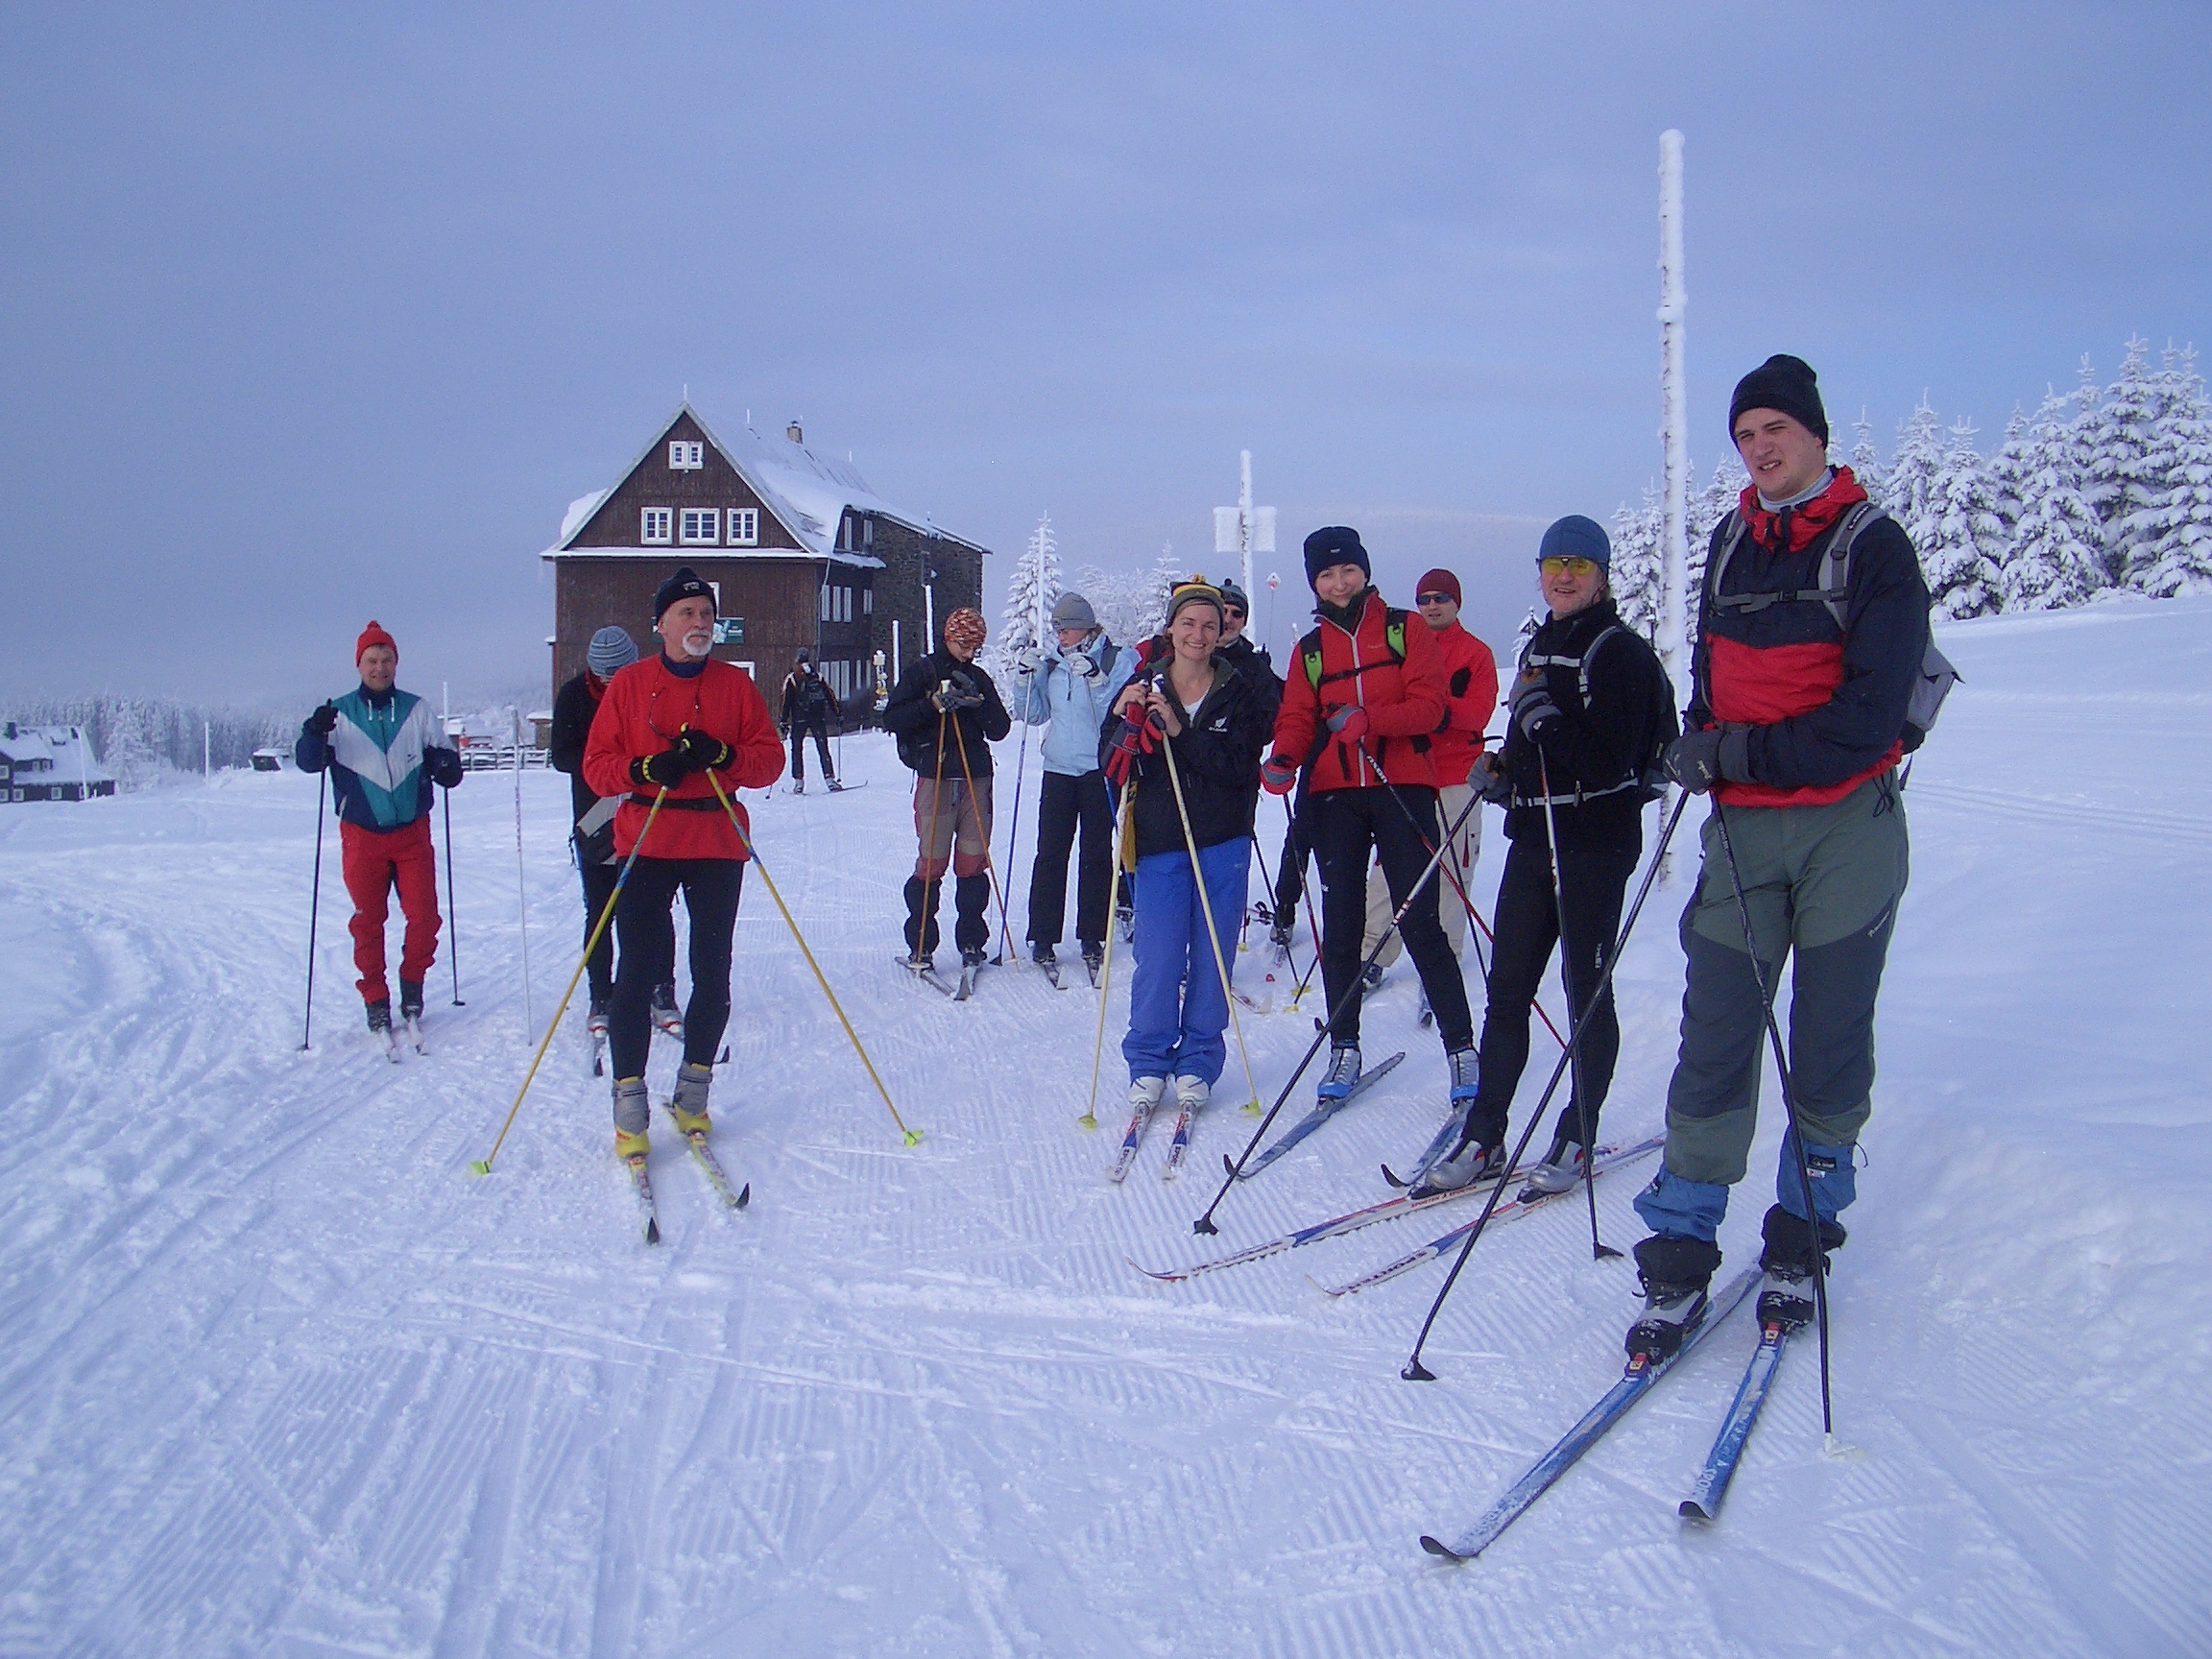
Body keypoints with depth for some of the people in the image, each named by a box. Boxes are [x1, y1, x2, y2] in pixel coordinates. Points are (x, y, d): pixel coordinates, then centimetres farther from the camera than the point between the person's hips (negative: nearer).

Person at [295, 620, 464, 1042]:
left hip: (412, 832, 1)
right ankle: (375, 1000, 14)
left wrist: (447, 765, -14)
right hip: (362, 836, -1)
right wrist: (315, 732, -25)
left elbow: (438, 751, 10)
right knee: (368, 921, 4)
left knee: (424, 916, -2)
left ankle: (412, 988, 19)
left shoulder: (416, 710, 6)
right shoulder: (340, 713, 1)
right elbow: (308, 762, -4)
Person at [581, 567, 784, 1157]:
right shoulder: (628, 684, 5)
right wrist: (646, 767, -17)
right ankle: (629, 1102, -1)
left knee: (712, 971, 5)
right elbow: (596, 765, 1)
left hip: (719, 847, 2)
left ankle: (693, 1089, 19)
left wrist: (723, 755, -16)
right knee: (637, 972, -6)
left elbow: (770, 759, 2)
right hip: (646, 844, -1)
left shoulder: (736, 684, 8)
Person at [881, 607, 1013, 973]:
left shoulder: (979, 678, 15)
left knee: (973, 861, 3)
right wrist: (935, 703, -16)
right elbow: (893, 719, -5)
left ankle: (971, 942, 12)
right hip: (935, 777, -4)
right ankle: (920, 944, 3)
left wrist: (978, 702, -8)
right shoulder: (922, 672, 5)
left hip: (976, 777, 4)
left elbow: (1000, 729, 9)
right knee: (932, 861, -6)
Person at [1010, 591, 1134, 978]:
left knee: (1097, 854, 4)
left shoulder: (1119, 659, -3)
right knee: (1050, 853, 0)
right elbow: (1035, 715, 13)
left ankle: (1092, 938, 12)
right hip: (1059, 770, 3)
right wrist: (1025, 681, -2)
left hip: (1101, 769, -3)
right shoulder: (1050, 662, 8)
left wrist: (1097, 681, -27)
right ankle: (1042, 938, 6)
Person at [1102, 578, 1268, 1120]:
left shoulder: (1240, 692, 2)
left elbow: (1239, 767, -10)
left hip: (1222, 844, 0)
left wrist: (1181, 731, -21)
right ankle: (1149, 1064, 12)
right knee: (1158, 961, -4)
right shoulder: (1143, 686, 4)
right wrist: (1126, 720, -18)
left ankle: (1198, 1066, 18)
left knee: (1212, 959, 5)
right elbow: (1110, 764, 0)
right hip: (1159, 843, 0)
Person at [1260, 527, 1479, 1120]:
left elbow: (1429, 703, -5)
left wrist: (1369, 719, -22)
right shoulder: (1310, 649, 16)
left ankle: (1461, 1048, 1)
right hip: (1334, 795, 3)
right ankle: (1343, 1047, 12)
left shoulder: (1406, 631, 7)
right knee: (1340, 924, 2)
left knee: (1420, 921, -7)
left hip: (1402, 788, -3)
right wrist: (1284, 759, -16)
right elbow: (1296, 719, 6)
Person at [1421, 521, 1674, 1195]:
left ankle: (1576, 1137, 16)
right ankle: (1483, 1136, 11)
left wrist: (1542, 715, -22)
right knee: (1506, 991, 6)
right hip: (1533, 839, 7)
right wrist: (1499, 773, 6)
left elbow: (1609, 763, -19)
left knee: (1587, 993, 3)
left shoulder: (1620, 652, -9)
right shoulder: (1539, 647, 15)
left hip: (1595, 847, -7)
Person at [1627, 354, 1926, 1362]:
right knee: (1714, 1035, -2)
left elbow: (1866, 719, -13)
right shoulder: (1731, 543, 11)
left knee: (1830, 1040, 7)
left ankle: (1801, 1238, 23)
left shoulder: (1874, 546, -5)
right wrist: (1699, 746, 1)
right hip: (1743, 827, 3)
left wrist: (1743, 754, -17)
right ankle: (1680, 1251, 3)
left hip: (1848, 829, -3)